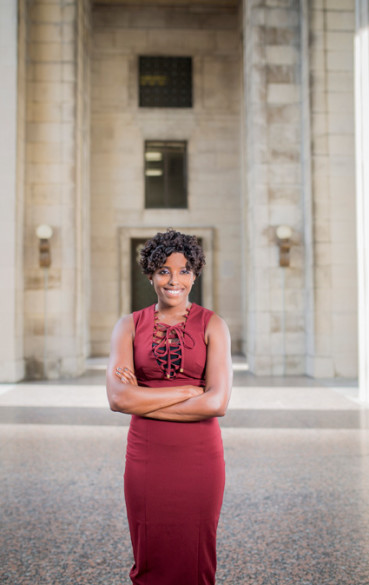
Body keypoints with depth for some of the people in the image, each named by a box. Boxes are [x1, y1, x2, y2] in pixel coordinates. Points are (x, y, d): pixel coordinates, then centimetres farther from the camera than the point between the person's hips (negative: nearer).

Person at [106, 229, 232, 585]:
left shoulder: (212, 326, -3)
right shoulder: (128, 327, 1)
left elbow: (217, 402, -14)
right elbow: (118, 398, -13)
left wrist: (144, 400, -12)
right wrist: (188, 390, -15)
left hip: (199, 455, -1)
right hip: (146, 456, 1)